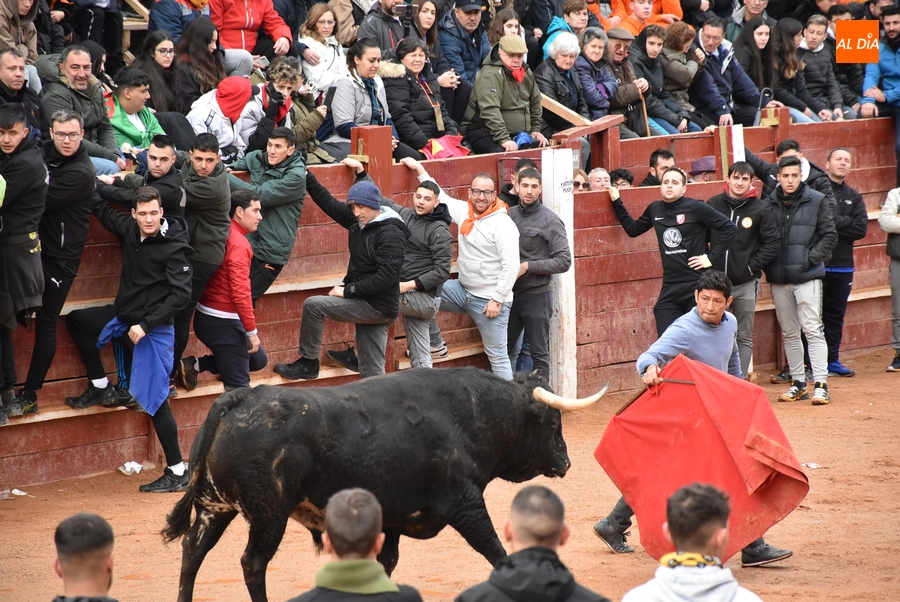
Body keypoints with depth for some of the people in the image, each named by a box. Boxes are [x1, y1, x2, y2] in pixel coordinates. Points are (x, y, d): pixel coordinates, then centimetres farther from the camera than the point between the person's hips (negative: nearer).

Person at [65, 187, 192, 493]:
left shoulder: (173, 247, -19)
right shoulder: (130, 229, 0)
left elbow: (180, 294, -21)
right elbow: (104, 211, 21)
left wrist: (145, 325, -23)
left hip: (155, 327, -8)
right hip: (123, 317, 8)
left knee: (154, 398, -7)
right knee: (76, 321, 14)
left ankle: (178, 472, -2)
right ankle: (101, 388, 21)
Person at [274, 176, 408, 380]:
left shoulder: (391, 234, -16)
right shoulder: (359, 221, 6)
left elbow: (386, 277, -23)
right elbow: (329, 203, 14)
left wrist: (348, 291, -20)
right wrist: (306, 177, 9)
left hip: (379, 307, -8)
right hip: (366, 304, 8)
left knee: (313, 305, -11)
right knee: (372, 373, 7)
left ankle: (308, 363, 2)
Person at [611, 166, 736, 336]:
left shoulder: (695, 208, -7)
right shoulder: (655, 210, 10)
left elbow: (729, 228, -8)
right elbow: (633, 229, 23)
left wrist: (711, 257, -9)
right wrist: (617, 203, 18)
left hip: (697, 285, -5)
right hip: (669, 288, 5)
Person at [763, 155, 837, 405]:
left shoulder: (818, 201, 0)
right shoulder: (769, 204, 5)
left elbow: (829, 236, 0)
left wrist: (811, 258, -9)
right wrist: (765, 263, -3)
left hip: (807, 276, -3)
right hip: (779, 279, 3)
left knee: (812, 329, -8)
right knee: (789, 333, 9)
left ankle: (820, 384, -7)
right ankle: (798, 383, 17)